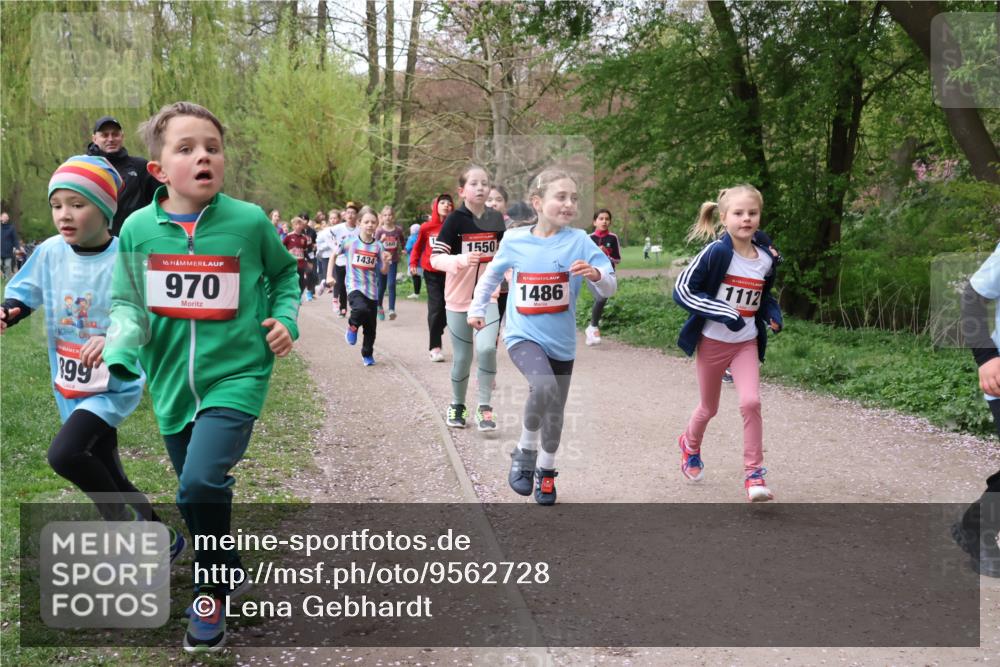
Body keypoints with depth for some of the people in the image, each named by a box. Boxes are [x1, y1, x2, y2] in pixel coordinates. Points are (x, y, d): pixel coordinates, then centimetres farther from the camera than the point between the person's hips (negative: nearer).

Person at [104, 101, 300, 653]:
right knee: (195, 497, 18)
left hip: (235, 376, -4)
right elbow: (127, 303, 3)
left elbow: (285, 273, 10)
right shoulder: (138, 228, -5)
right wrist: (120, 349, -16)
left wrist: (284, 318, -5)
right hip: (172, 384, 4)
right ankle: (230, 572, 45)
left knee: (202, 482, -22)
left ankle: (212, 593, 3)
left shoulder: (249, 221, -9)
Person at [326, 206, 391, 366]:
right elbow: (334, 254, 12)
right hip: (354, 287, -3)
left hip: (371, 289, 3)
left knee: (371, 327, 9)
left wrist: (386, 261, -15)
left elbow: (384, 272, 5)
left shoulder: (378, 246, 1)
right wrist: (329, 275, 7)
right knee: (362, 309, -34)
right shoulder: (350, 241, -4)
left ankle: (368, 354, 32)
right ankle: (352, 326, -1)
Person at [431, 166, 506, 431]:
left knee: (487, 348, -18)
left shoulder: (496, 219, 2)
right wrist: (460, 260, -30)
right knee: (462, 357, 6)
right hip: (459, 299, -2)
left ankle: (484, 407, -4)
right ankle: (457, 405, 29)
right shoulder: (455, 219, -10)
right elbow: (435, 257, -14)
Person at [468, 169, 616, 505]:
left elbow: (610, 288, -13)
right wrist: (477, 308, 19)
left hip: (561, 341, 2)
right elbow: (491, 275, 14)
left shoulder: (579, 241, -9)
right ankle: (525, 452, -5)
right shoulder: (513, 240, -6)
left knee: (555, 414, 14)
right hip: (523, 336, -2)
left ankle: (546, 470, 41)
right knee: (544, 386, -30)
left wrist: (595, 274, -33)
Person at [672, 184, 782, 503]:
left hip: (747, 343, 3)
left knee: (751, 402, -15)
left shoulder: (766, 259, -1)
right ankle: (690, 445, 46)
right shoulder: (716, 252, -18)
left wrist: (772, 313, -4)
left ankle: (754, 474, -3)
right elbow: (682, 290, -19)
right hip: (712, 342, -3)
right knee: (709, 407, 13)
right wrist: (723, 313, -26)